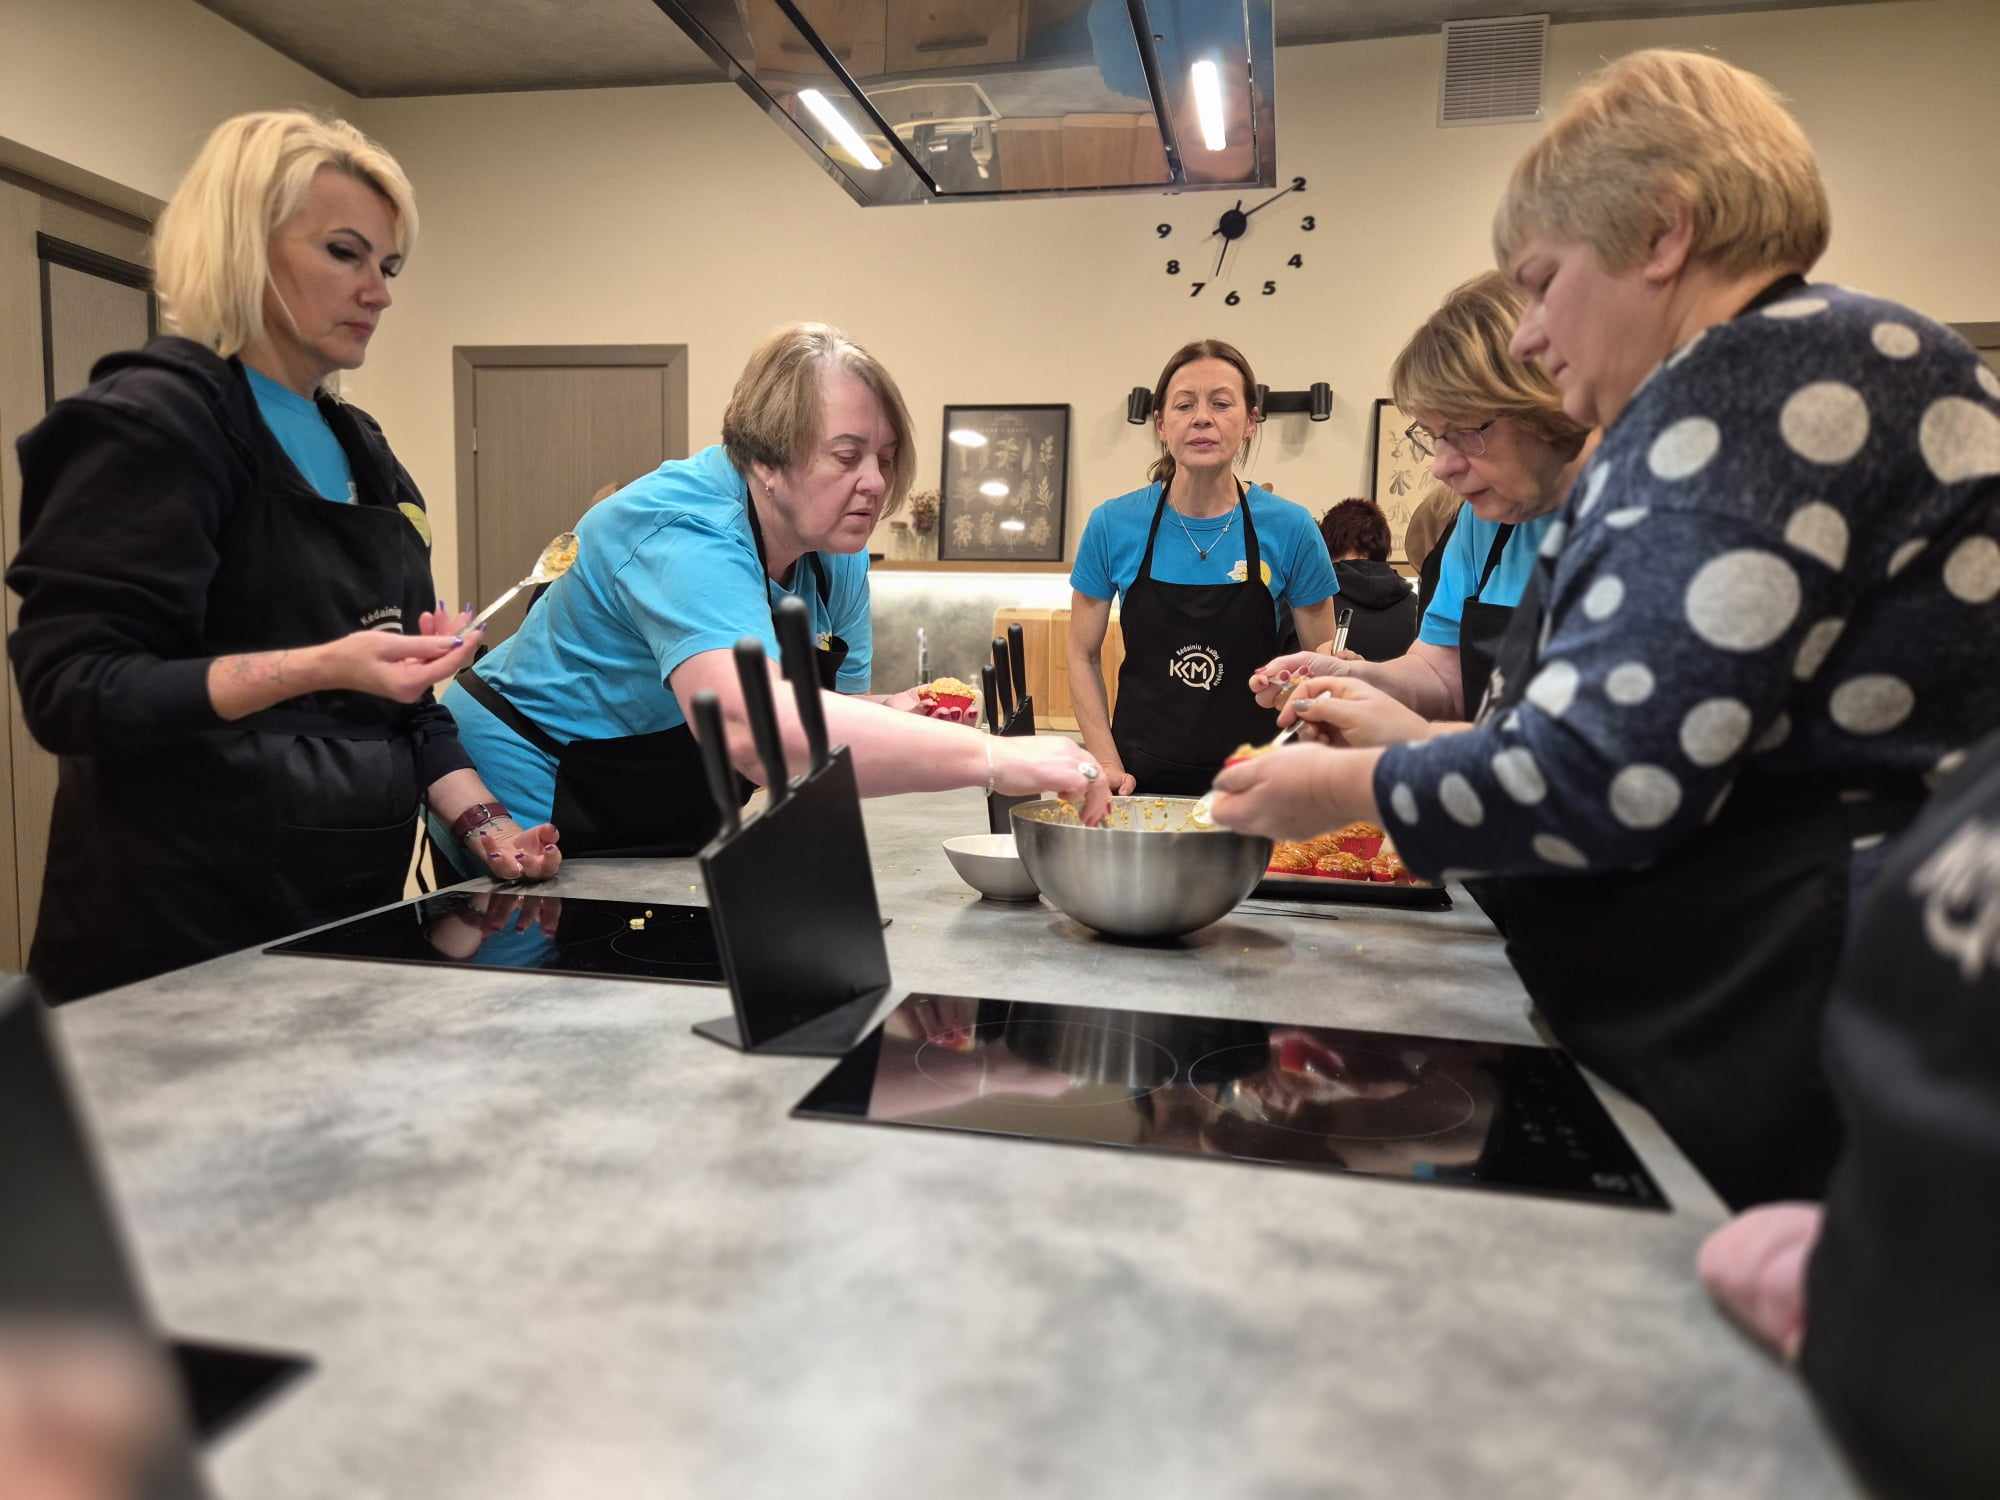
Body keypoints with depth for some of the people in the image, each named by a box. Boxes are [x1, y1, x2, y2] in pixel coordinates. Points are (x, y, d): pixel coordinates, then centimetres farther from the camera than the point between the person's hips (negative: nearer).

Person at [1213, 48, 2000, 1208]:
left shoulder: (1766, 377, -15)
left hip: (1804, 1069, -10)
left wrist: (1352, 790, -6)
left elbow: (1604, 775, -22)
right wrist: (1417, 741, 13)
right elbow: (1654, 743, 16)